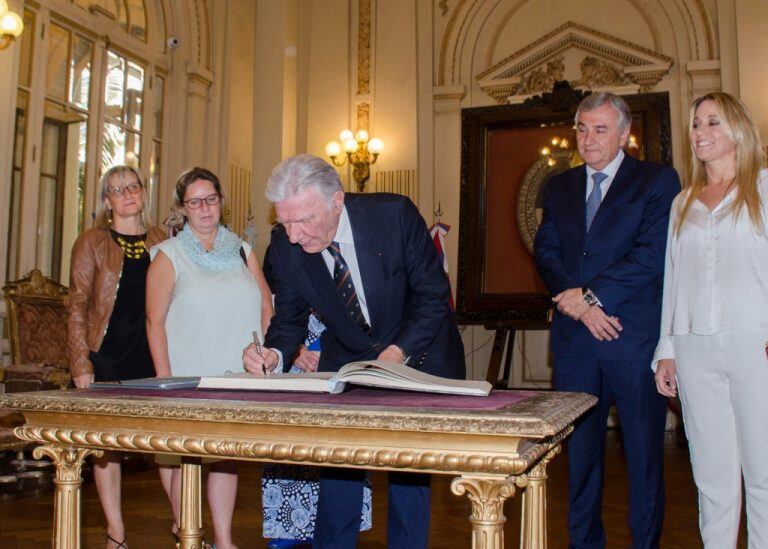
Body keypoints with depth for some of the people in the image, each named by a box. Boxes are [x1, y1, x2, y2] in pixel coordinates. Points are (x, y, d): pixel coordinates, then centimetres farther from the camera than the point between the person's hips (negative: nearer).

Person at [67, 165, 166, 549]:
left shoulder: (161, 242, 11)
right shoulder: (92, 243, 2)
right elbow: (77, 308, -1)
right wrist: (81, 364, -8)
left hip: (153, 355, 2)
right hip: (107, 355, -2)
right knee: (108, 442, 3)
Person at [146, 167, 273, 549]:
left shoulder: (242, 252, 12)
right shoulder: (169, 255, 1)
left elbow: (266, 309, 12)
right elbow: (155, 321, -4)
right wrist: (165, 380, -10)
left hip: (235, 375, 3)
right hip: (189, 376, -3)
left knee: (227, 455, 7)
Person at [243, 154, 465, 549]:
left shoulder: (396, 214, -24)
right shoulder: (285, 245, -15)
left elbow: (433, 296, -16)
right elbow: (289, 318, -3)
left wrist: (399, 352, -27)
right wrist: (275, 354, -25)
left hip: (418, 353, -2)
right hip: (346, 359, 2)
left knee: (410, 469, 1)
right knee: (337, 468, 0)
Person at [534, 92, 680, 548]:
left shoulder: (658, 180, 1)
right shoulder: (560, 187, 16)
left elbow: (653, 254, -10)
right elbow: (546, 252, 6)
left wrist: (589, 295, -13)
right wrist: (579, 304, -9)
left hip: (636, 337, -4)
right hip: (575, 338, 4)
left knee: (644, 451, 4)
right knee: (580, 449, 10)